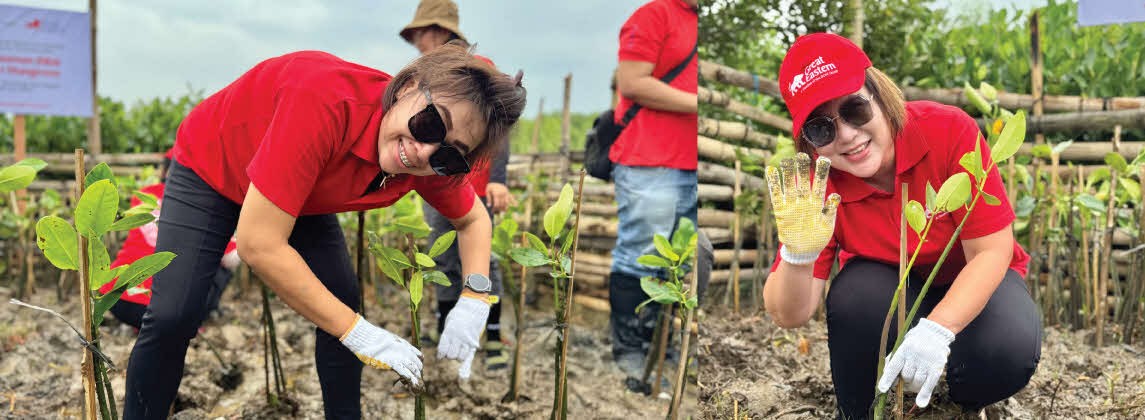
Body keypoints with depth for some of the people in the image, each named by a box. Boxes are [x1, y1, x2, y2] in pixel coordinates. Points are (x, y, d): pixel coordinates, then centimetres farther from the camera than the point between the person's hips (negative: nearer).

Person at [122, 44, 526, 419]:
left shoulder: (435, 161, -24)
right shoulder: (328, 101, -44)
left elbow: (473, 218, -3)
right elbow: (259, 245, -42)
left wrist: (475, 298, -23)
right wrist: (359, 333, -37)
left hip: (302, 193, 5)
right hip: (210, 168, -5)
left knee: (343, 303, -6)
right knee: (173, 316, -15)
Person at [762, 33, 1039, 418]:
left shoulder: (950, 131, -26)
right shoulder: (820, 185, -21)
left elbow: (992, 251, -24)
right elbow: (789, 316, -22)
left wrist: (937, 329, -40)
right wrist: (798, 255, -44)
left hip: (973, 284, 0)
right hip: (888, 290, 1)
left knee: (1011, 350, -31)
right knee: (855, 296, -32)